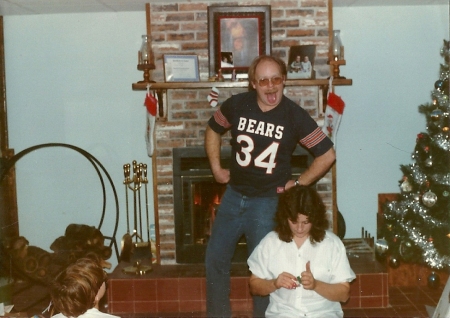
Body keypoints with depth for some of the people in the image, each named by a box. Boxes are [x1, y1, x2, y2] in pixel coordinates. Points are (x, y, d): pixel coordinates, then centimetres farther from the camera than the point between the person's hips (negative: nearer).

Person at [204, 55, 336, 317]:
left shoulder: (295, 116, -14)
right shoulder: (237, 105, -7)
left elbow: (328, 154, -8)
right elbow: (213, 130, 13)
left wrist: (299, 183, -9)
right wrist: (216, 167, 6)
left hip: (269, 201, -4)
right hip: (234, 195, 4)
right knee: (215, 260, 13)